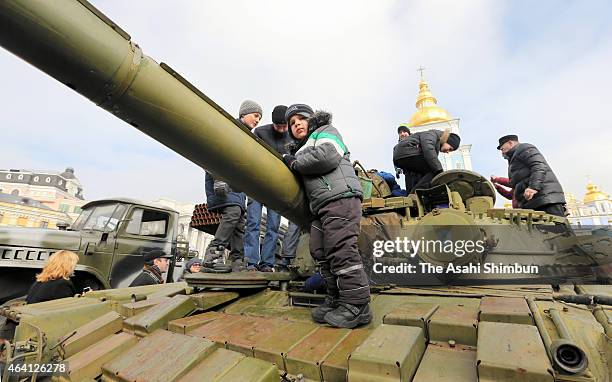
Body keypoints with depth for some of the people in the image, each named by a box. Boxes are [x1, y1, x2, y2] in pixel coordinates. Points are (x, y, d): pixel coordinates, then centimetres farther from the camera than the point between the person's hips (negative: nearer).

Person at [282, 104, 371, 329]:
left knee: (341, 250, -14)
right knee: (320, 251, 2)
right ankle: (336, 300, 11)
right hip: (321, 205, 9)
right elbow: (304, 177, 28)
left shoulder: (325, 131, 11)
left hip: (341, 197, -9)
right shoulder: (304, 149, 35)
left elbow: (327, 157, -11)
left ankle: (357, 306, -7)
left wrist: (294, 162, -2)